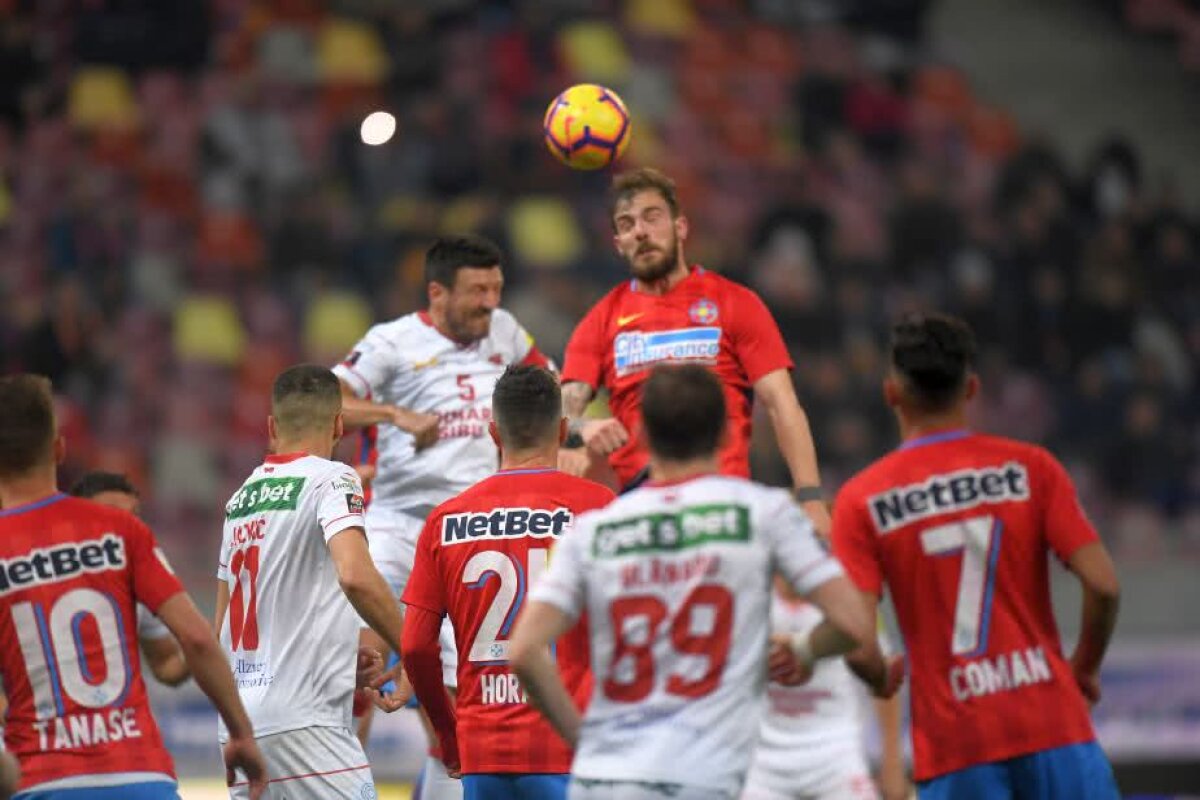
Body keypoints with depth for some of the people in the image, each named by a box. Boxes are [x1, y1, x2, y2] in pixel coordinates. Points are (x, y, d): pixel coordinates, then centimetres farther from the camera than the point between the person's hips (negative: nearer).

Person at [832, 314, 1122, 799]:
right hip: (1051, 722, 0)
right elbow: (1103, 585, -6)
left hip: (952, 741, 0)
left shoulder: (862, 499, 0)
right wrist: (1085, 667, 11)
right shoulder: (1030, 469, 2)